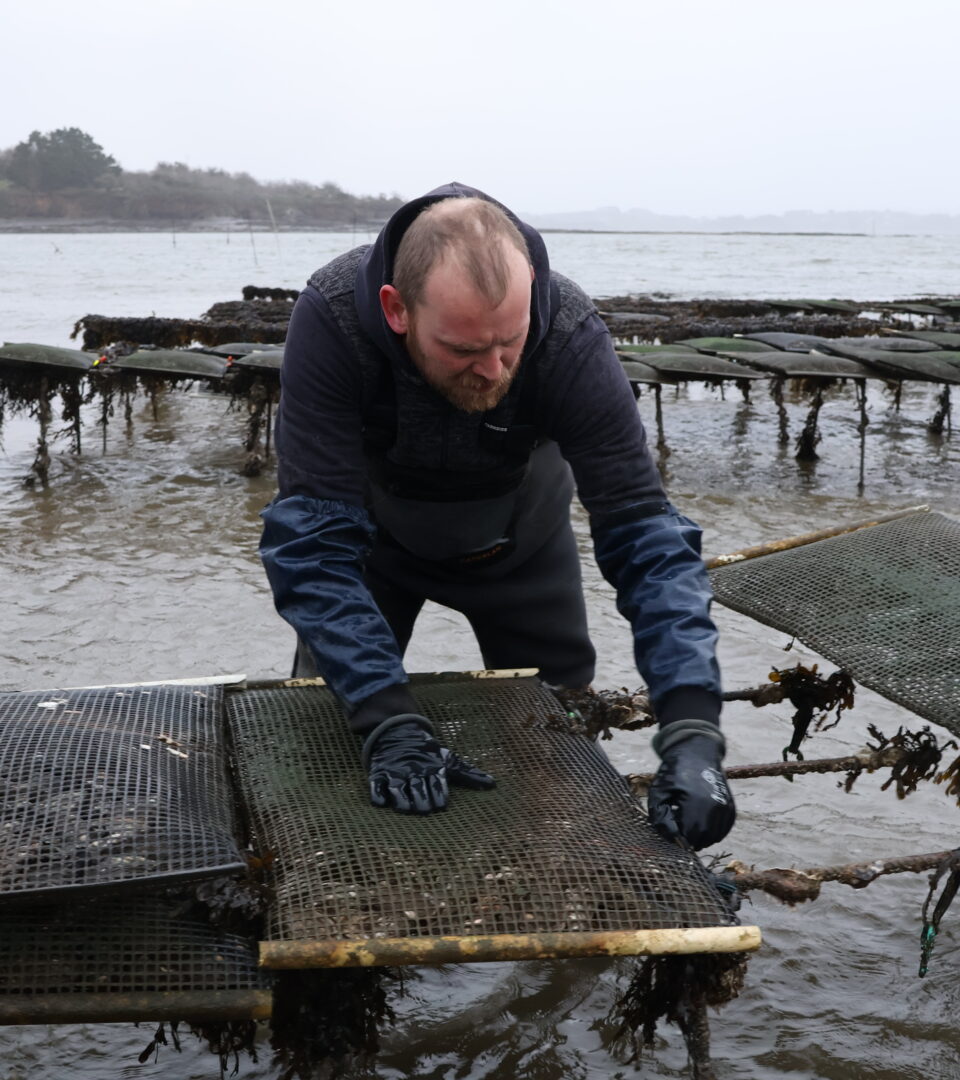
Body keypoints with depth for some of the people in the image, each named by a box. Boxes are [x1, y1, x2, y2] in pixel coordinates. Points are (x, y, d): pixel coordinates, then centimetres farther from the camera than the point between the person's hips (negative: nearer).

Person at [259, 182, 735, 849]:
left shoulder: (570, 334, -36)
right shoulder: (331, 318, -38)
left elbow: (642, 529, -36)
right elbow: (316, 537, -39)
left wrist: (692, 730, -47)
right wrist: (388, 719, -48)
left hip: (519, 539, 1)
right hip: (375, 534, -1)